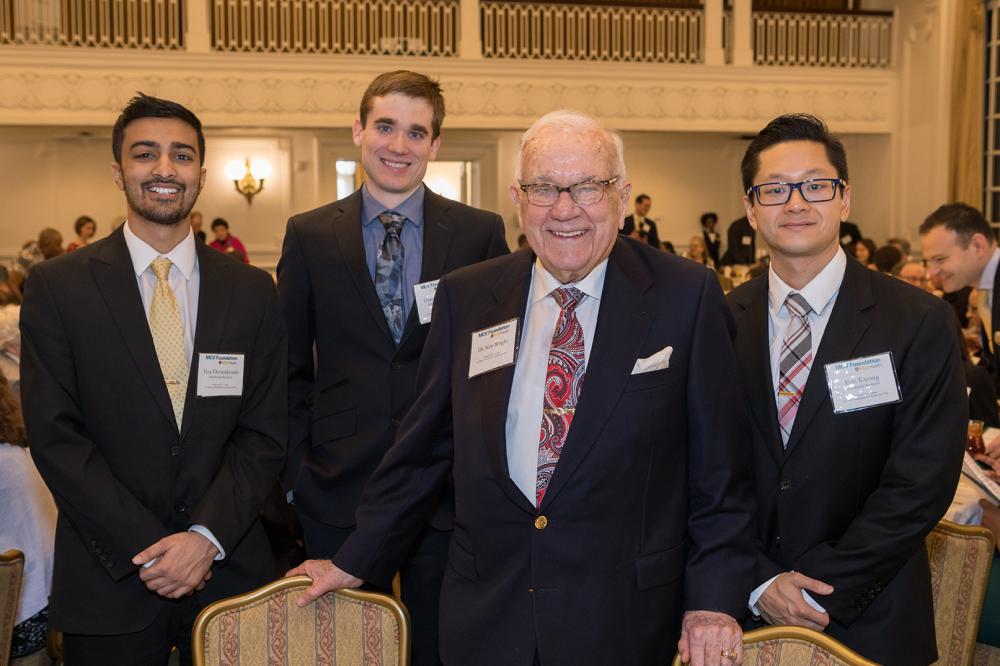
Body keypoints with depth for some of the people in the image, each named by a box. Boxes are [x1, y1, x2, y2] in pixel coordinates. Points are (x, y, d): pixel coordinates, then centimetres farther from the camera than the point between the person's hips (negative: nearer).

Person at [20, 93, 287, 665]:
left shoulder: (254, 292, 3)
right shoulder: (56, 288, -2)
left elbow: (265, 435, 1)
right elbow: (55, 437, -7)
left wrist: (207, 537, -12)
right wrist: (146, 550, -13)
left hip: (230, 572, 2)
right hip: (108, 585, -1)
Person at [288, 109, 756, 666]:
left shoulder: (687, 297, -6)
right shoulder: (464, 298, 1)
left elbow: (719, 468, -3)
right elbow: (422, 448, 8)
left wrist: (716, 598, -8)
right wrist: (357, 562, 12)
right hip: (487, 618, 2)